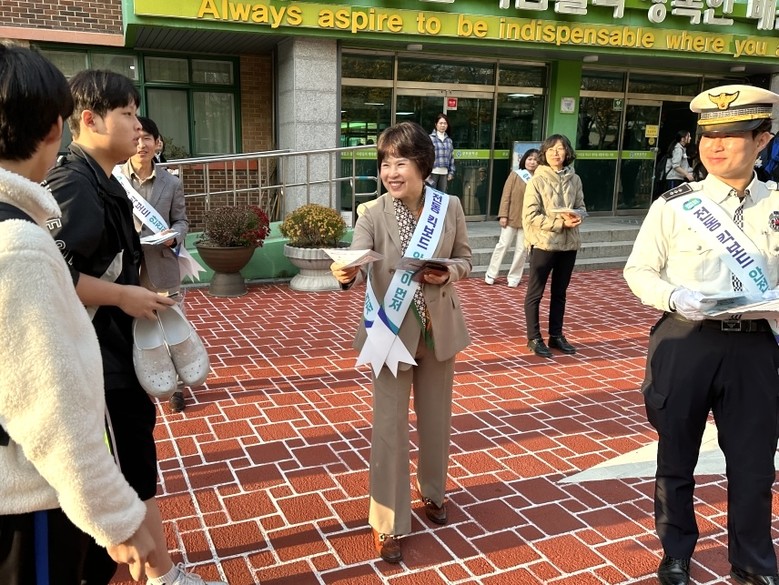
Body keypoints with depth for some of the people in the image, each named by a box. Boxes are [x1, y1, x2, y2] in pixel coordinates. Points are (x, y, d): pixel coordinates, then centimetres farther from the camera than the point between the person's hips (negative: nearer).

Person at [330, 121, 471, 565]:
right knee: (390, 426, 3)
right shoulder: (372, 215, -12)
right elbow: (359, 264, -24)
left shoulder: (450, 207, -5)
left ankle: (433, 492, 45)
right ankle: (388, 523, 19)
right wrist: (346, 274, -47)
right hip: (393, 331, -2)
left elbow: (465, 259, 4)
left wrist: (447, 273, -17)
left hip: (439, 328, 3)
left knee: (436, 418, 19)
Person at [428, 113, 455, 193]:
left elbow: (451, 157, 15)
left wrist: (451, 172, 10)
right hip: (433, 172, -5)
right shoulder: (430, 138, -3)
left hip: (444, 173, 5)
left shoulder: (449, 140, 13)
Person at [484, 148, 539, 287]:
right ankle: (491, 274, 13)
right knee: (503, 245, 3)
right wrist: (503, 215, -8)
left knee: (522, 249, 6)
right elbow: (506, 196, -2)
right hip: (511, 218, -1)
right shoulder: (515, 175, -1)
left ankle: (514, 277, 17)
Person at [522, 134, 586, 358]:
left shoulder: (574, 179, 3)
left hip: (569, 243, 5)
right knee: (535, 293, 5)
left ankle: (556, 335, 29)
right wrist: (561, 223, -19)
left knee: (559, 292, 16)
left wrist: (576, 216, -12)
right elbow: (530, 217, -15)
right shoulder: (537, 180, -10)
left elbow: (581, 207, 12)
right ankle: (534, 338, 18)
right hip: (543, 243, -5)